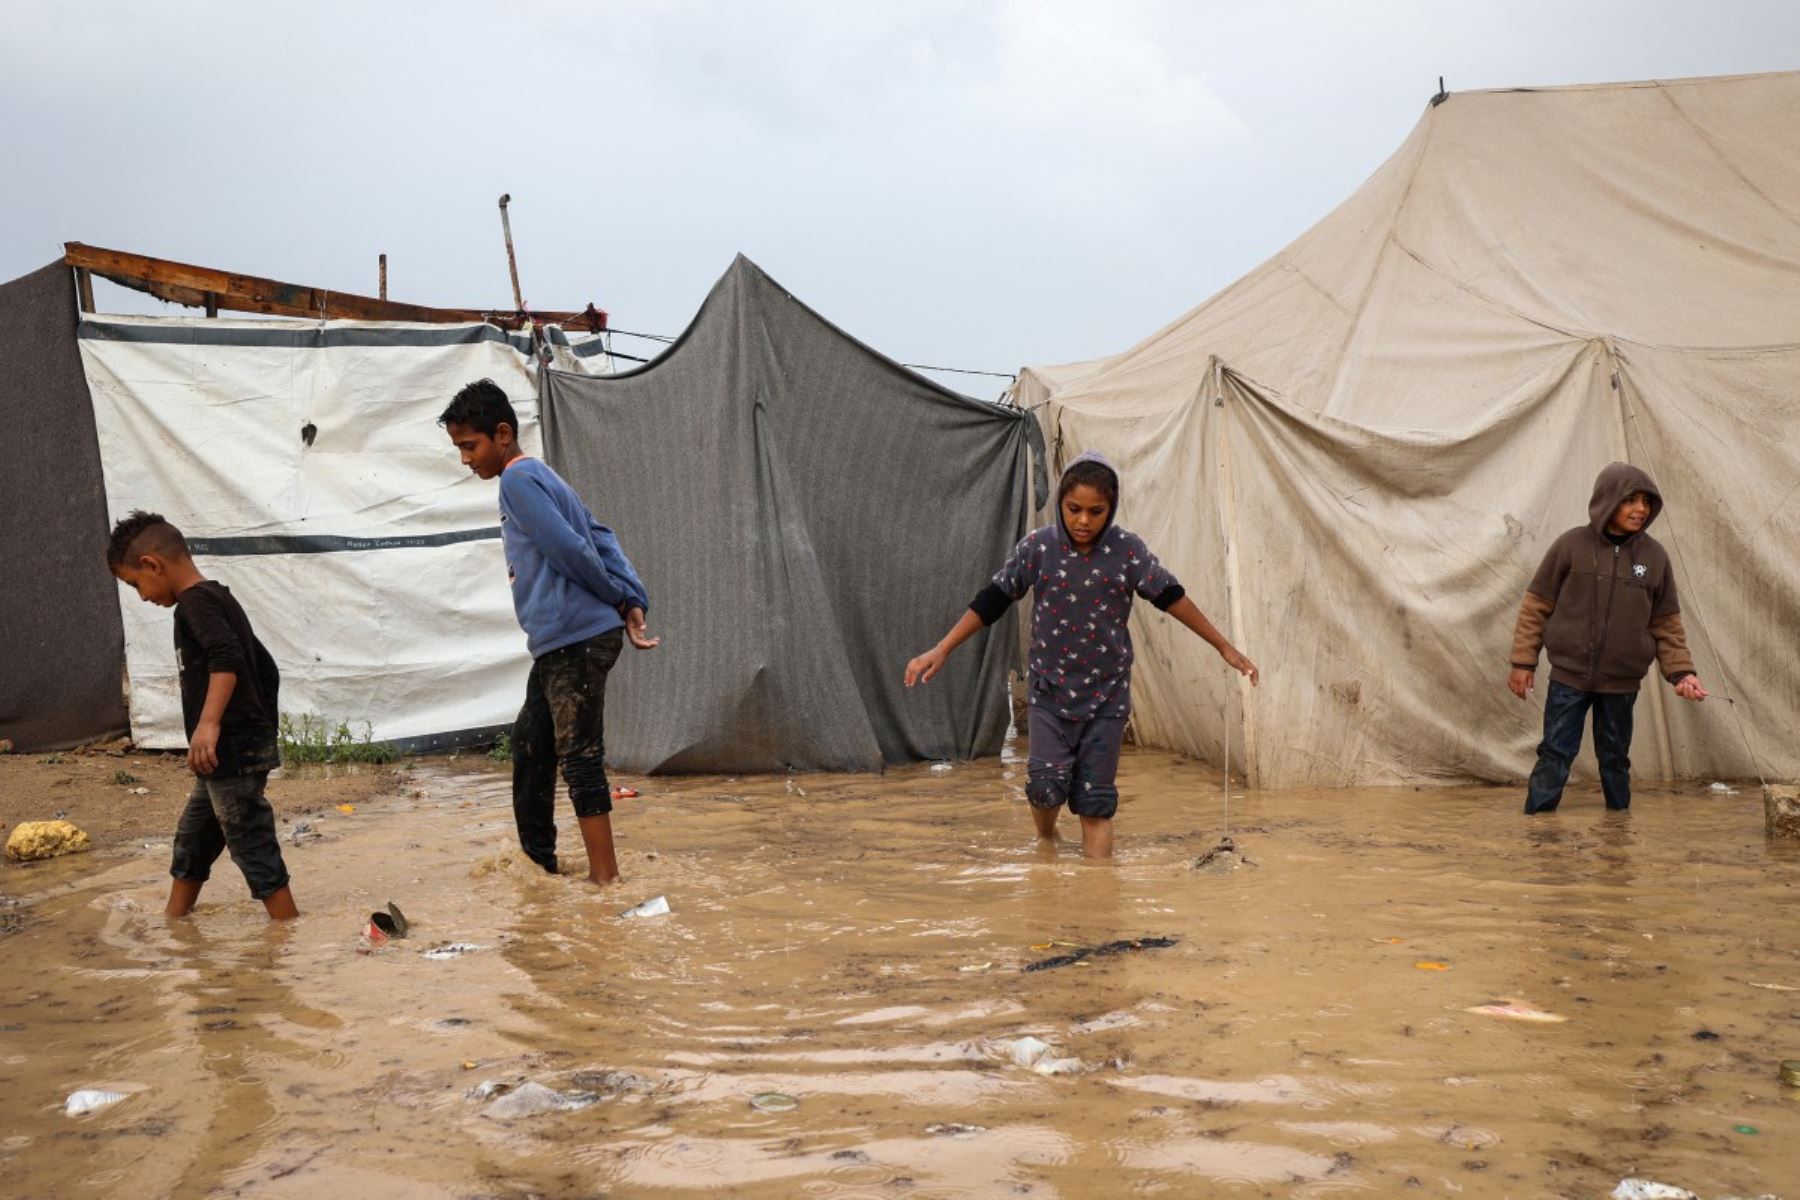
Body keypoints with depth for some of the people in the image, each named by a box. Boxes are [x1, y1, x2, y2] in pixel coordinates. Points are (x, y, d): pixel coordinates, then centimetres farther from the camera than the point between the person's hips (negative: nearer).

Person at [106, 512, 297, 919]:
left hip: (232, 752, -11)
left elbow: (227, 659, -31)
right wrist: (264, 730, 27)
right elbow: (266, 669, 22)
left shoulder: (196, 603, -13)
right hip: (235, 750, 11)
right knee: (191, 840, 21)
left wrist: (209, 724, -39)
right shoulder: (219, 599, 17)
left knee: (253, 847, -4)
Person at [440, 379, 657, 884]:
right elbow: (602, 539, 14)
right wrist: (633, 602, 4)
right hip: (557, 643, 10)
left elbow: (570, 550, -19)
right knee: (530, 747, 18)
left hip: (575, 640, -10)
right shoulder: (540, 477, 19)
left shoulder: (518, 479, -11)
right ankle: (538, 857, 30)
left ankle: (606, 876, 0)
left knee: (579, 757, -5)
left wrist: (617, 599, -4)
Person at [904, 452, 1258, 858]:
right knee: (1047, 785, -11)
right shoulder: (1038, 547, -8)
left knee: (1095, 801, 0)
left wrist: (1224, 647, 4)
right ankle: (1046, 842, 22)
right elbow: (992, 600, -3)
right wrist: (941, 650, -5)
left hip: (1106, 694, 0)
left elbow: (1171, 598, 0)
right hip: (1051, 690, 0)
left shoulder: (1128, 550, -8)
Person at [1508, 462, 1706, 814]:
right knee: (1554, 757, 1)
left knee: (1615, 760, 14)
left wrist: (1682, 671, -5)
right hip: (1569, 676, -2)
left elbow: (1667, 623, 6)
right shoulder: (1571, 545, -8)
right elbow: (1536, 606, -3)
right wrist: (1523, 662, -4)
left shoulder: (1655, 556, 0)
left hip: (1622, 682, 2)